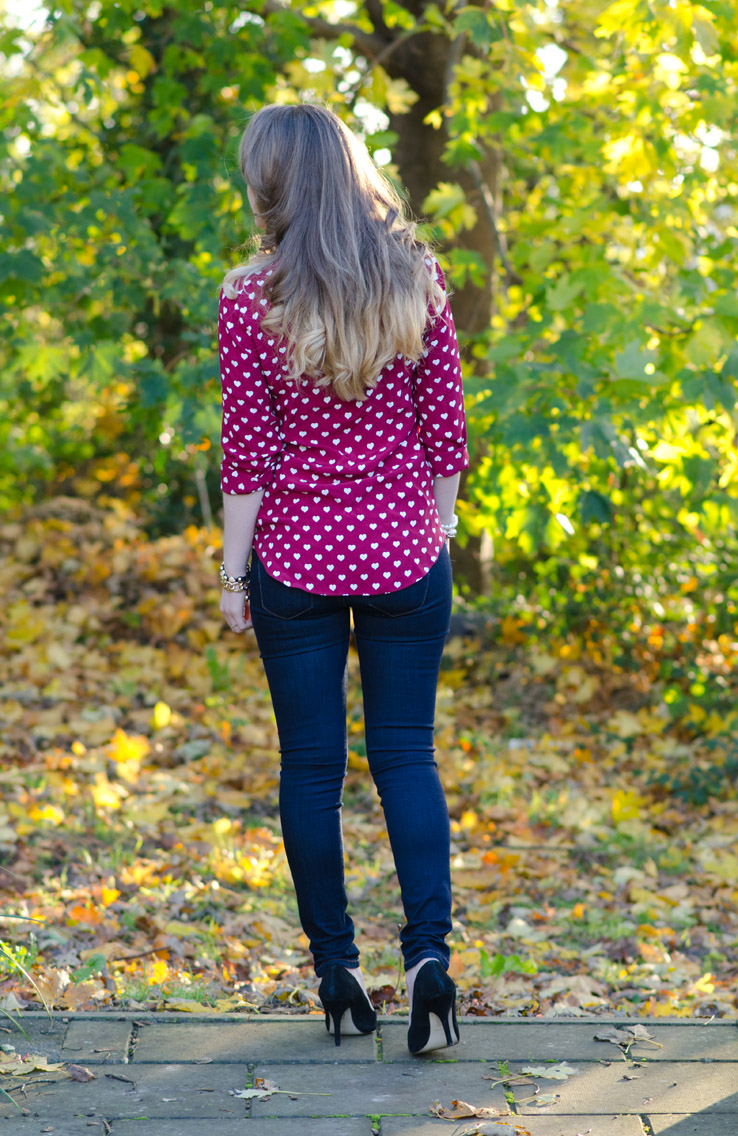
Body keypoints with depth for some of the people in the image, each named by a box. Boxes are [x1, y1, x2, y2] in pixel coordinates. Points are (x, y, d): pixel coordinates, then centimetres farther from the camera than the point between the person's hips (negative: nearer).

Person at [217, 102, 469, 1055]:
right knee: (407, 756, 9)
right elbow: (443, 430, 1)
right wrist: (436, 531, 13)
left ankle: (336, 973, 15)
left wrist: (233, 568, 1)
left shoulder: (251, 299, -10)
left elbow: (248, 451, -8)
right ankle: (428, 952, -6)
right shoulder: (417, 280, -2)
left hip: (297, 558, -2)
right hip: (403, 550, 2)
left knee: (310, 765, 9)